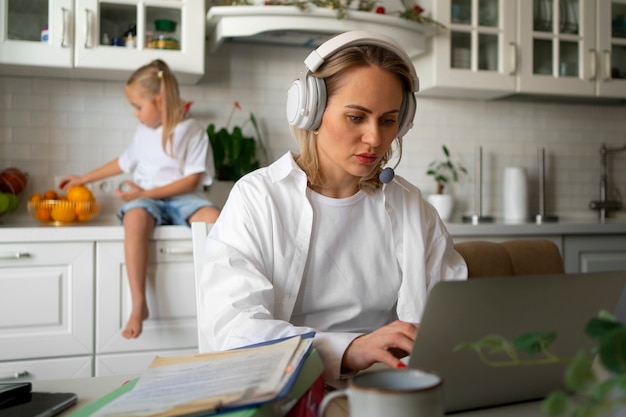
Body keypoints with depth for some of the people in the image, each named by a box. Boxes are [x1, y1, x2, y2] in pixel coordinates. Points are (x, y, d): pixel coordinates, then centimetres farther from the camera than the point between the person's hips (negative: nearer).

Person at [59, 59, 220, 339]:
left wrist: (147, 192, -17)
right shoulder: (144, 131, 12)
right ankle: (138, 305, -36)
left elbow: (192, 179, -10)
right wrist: (83, 179, 30)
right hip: (146, 197, 3)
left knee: (214, 218, -35)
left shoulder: (192, 130, -4)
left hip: (182, 198, -2)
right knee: (134, 218, -36)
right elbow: (124, 162, 27)